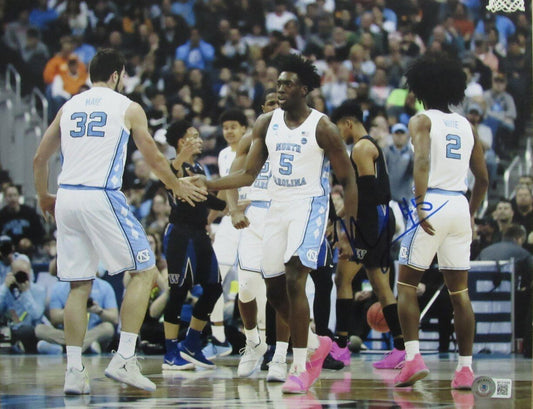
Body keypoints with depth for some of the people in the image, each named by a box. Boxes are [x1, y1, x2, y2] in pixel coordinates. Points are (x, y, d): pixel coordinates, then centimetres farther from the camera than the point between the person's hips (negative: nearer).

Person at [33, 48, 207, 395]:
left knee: (79, 285, 12)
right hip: (102, 198, -5)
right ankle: (124, 359, -4)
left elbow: (40, 159, 20)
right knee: (144, 271, 6)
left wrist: (44, 197, 37)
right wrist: (178, 186, 29)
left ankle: (74, 370, 5)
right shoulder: (128, 107, 5)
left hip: (67, 198, 5)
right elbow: (154, 159, 11)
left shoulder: (68, 107, 17)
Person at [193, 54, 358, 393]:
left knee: (294, 281, -20)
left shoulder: (323, 128, -12)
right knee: (274, 290, 7)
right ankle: (316, 345, 31)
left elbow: (348, 180, -7)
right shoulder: (266, 123, 3)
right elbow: (249, 174, 6)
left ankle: (300, 369, -13)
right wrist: (209, 185, -10)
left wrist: (348, 232, -12)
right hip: (277, 208, 6)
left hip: (310, 206, -6)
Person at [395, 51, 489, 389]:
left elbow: (422, 161, -19)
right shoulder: (467, 126, 15)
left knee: (407, 285, 5)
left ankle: (413, 357, -9)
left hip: (432, 204, -5)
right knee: (460, 291, 9)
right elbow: (483, 178, 17)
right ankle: (466, 368, 6)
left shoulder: (422, 121, -1)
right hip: (460, 205, 5)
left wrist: (420, 204, -26)